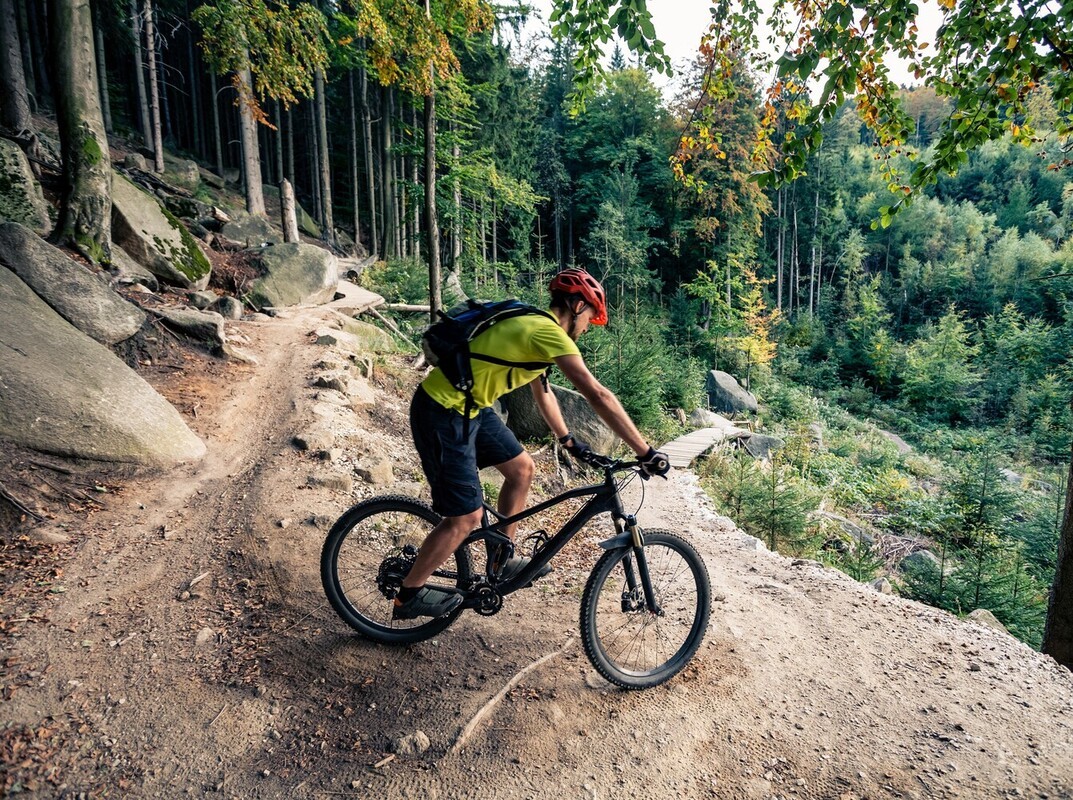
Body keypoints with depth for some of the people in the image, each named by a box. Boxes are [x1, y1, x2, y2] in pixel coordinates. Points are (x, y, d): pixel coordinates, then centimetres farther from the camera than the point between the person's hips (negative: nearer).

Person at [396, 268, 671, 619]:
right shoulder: (549, 332, -19)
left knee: (521, 468, 15)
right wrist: (647, 453, -22)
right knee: (467, 518, -3)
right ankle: (409, 595, 18)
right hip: (442, 413, -10)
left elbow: (542, 393, 24)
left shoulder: (533, 326, 12)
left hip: (468, 406, 10)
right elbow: (598, 396, -25)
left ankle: (502, 562, 30)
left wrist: (567, 439, 26)